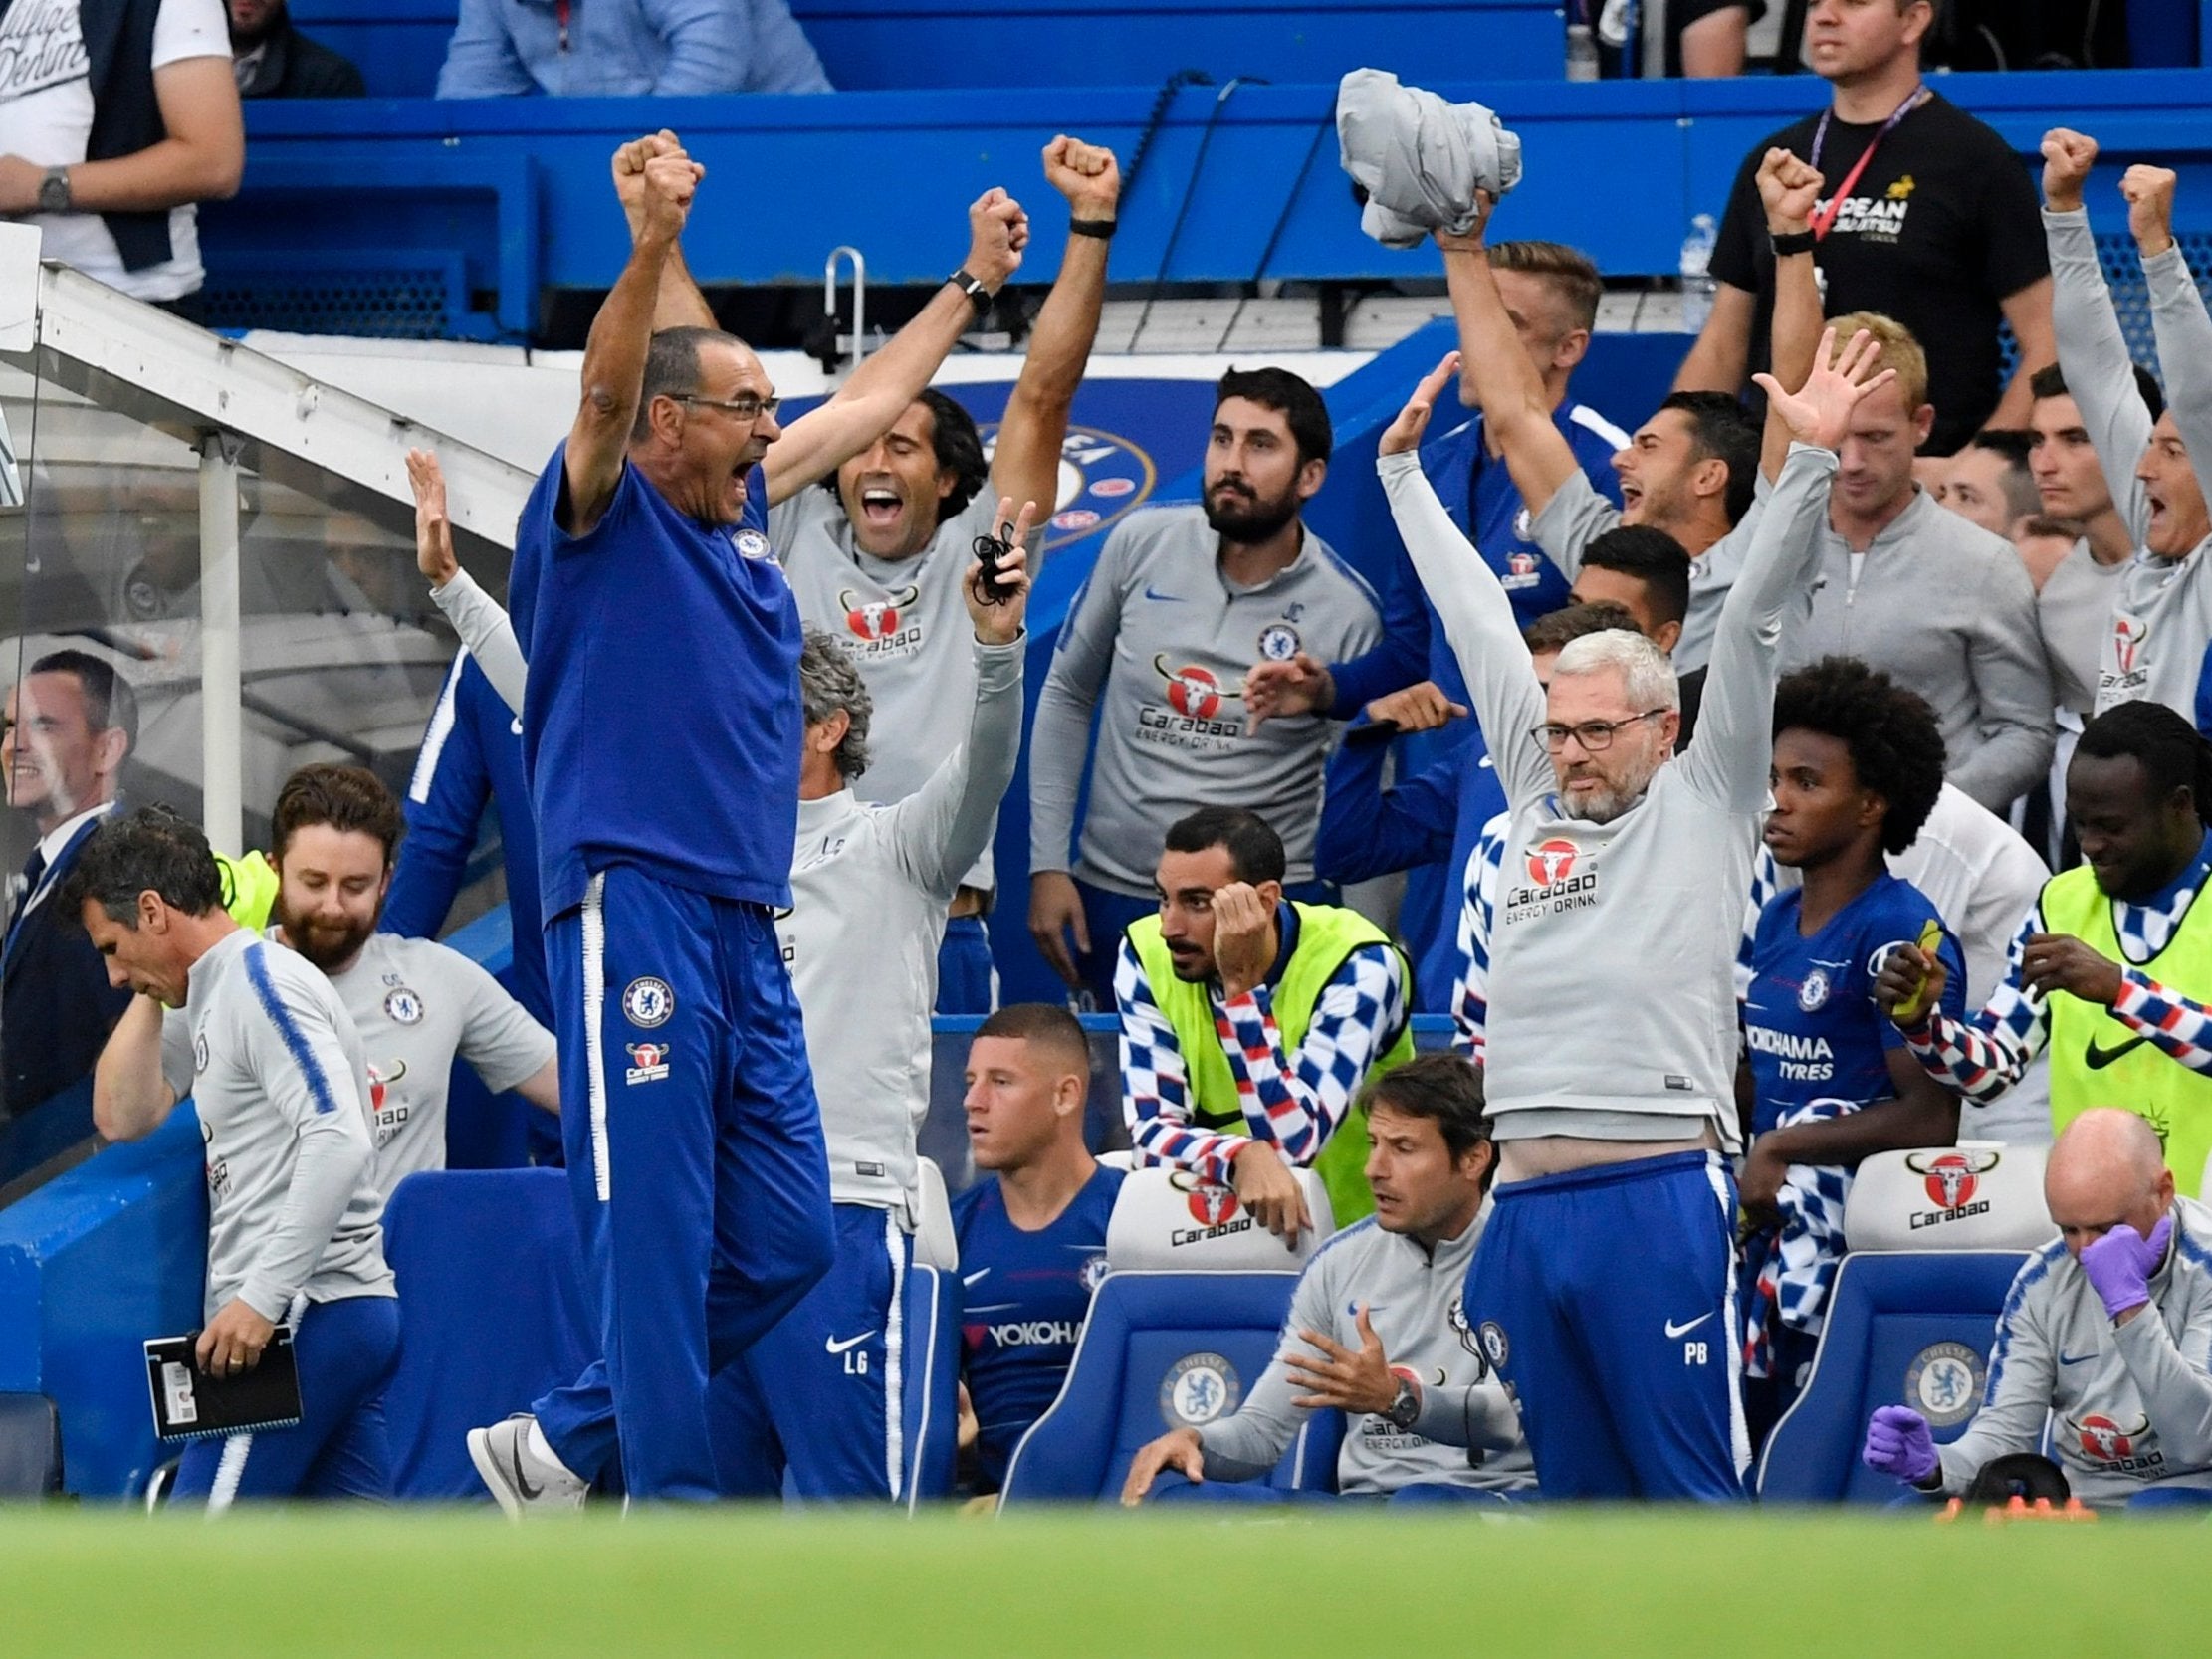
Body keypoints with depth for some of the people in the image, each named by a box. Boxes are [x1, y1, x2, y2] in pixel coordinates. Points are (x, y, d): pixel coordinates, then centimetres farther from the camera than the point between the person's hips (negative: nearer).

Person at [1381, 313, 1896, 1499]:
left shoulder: (1705, 804, 5)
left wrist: (1810, 460, -9)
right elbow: (1476, 620, 25)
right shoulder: (1539, 802, 18)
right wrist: (1404, 468, 33)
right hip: (1528, 1211, 6)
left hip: (1658, 1198, -6)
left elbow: (1753, 622, -2)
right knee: (1576, 1491, 10)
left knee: (1692, 1490, -6)